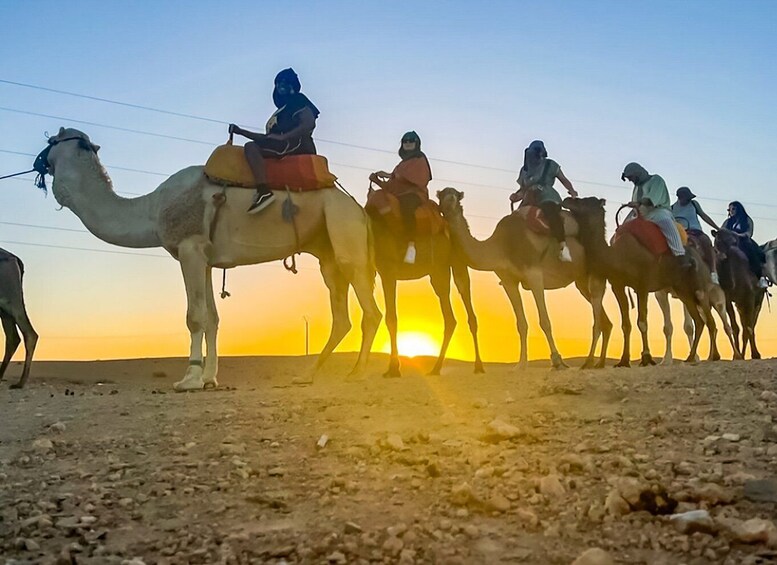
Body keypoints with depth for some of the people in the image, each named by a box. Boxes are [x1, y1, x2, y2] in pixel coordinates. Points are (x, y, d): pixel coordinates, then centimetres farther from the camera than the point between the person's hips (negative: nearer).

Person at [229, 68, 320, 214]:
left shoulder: (297, 100, 8)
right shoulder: (281, 112, 33)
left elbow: (309, 123, -11)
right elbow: (268, 138, 31)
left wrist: (282, 137, -18)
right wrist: (240, 131, 26)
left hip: (299, 145, -9)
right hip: (287, 149, 10)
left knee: (251, 147, -25)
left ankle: (264, 191, -44)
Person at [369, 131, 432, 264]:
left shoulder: (420, 160, 10)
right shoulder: (402, 164, 30)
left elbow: (412, 178, -10)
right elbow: (391, 186, 21)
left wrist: (388, 175, -8)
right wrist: (377, 180, 4)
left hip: (415, 194, -8)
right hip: (399, 196, 8)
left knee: (406, 203, -43)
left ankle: (411, 244, -49)